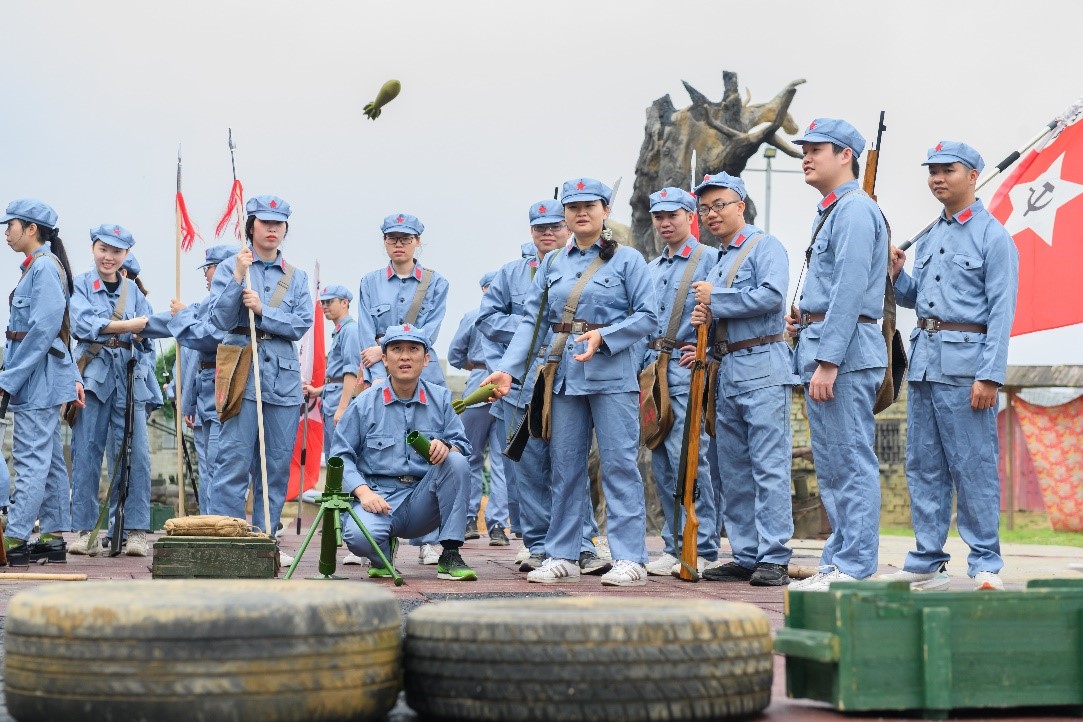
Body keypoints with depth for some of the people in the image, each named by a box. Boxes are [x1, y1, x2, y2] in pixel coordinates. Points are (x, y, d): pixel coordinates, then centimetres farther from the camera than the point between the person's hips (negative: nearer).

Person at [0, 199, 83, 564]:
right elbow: (57, 328, 20)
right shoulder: (35, 266, 17)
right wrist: (71, 378, 18)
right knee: (48, 457, 10)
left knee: (31, 457, -10)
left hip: (38, 372, -10)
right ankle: (54, 538, 13)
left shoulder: (44, 266, -13)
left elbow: (42, 330, -20)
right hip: (38, 378, 10)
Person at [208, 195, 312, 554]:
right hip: (242, 373, -4)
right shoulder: (230, 267, 7)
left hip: (284, 377, 4)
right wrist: (237, 279, -12)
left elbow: (302, 323, 2)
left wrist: (262, 310, -9)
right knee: (235, 460, -9)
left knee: (277, 464, 5)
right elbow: (221, 319, -4)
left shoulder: (296, 277, 15)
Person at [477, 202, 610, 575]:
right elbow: (487, 317, 10)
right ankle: (538, 545, 10)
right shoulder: (511, 273, 14)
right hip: (522, 381, 2)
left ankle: (585, 544, 0)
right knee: (528, 467, 3)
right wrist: (531, 325, -2)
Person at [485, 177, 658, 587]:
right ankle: (562, 557, 14)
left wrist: (602, 336, -17)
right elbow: (532, 320, 7)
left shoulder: (627, 259, 2)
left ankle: (630, 559, -3)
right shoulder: (553, 265, 13)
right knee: (565, 465, 7)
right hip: (564, 373, 4)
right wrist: (507, 368, -4)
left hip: (611, 373, -4)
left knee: (619, 463, -6)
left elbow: (647, 317, -3)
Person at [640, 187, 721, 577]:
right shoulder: (650, 269, 21)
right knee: (661, 461, 6)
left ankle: (701, 549, -9)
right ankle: (674, 546, 12)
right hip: (652, 369, 7)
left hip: (687, 370, -7)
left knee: (687, 457, -13)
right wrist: (645, 363, 13)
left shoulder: (709, 259, 0)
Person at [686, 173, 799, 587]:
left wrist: (715, 300, -10)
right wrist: (705, 319, 4)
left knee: (769, 466, -11)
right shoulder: (717, 261, 22)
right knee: (733, 470, 9)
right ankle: (746, 556, 14)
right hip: (726, 371, 9)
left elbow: (771, 295, -20)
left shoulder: (765, 246, -2)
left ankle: (774, 558, -11)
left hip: (762, 368, -9)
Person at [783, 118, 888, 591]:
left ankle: (854, 569, -5)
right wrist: (803, 318, 11)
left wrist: (827, 362, -23)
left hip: (846, 348, -11)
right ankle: (837, 560, 19)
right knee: (830, 465, 13)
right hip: (820, 346, 11)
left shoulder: (855, 210, -12)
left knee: (852, 463, -7)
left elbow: (850, 290, -19)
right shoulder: (828, 213, 20)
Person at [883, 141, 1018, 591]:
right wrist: (897, 275, 3)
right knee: (923, 466, 8)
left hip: (965, 361, -8)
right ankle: (927, 563, 14)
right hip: (923, 359, 8)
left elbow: (1001, 311, -10)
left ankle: (986, 565, 0)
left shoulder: (992, 236, -5)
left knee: (973, 466, -6)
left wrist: (990, 376, -18)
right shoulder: (930, 238, 18)